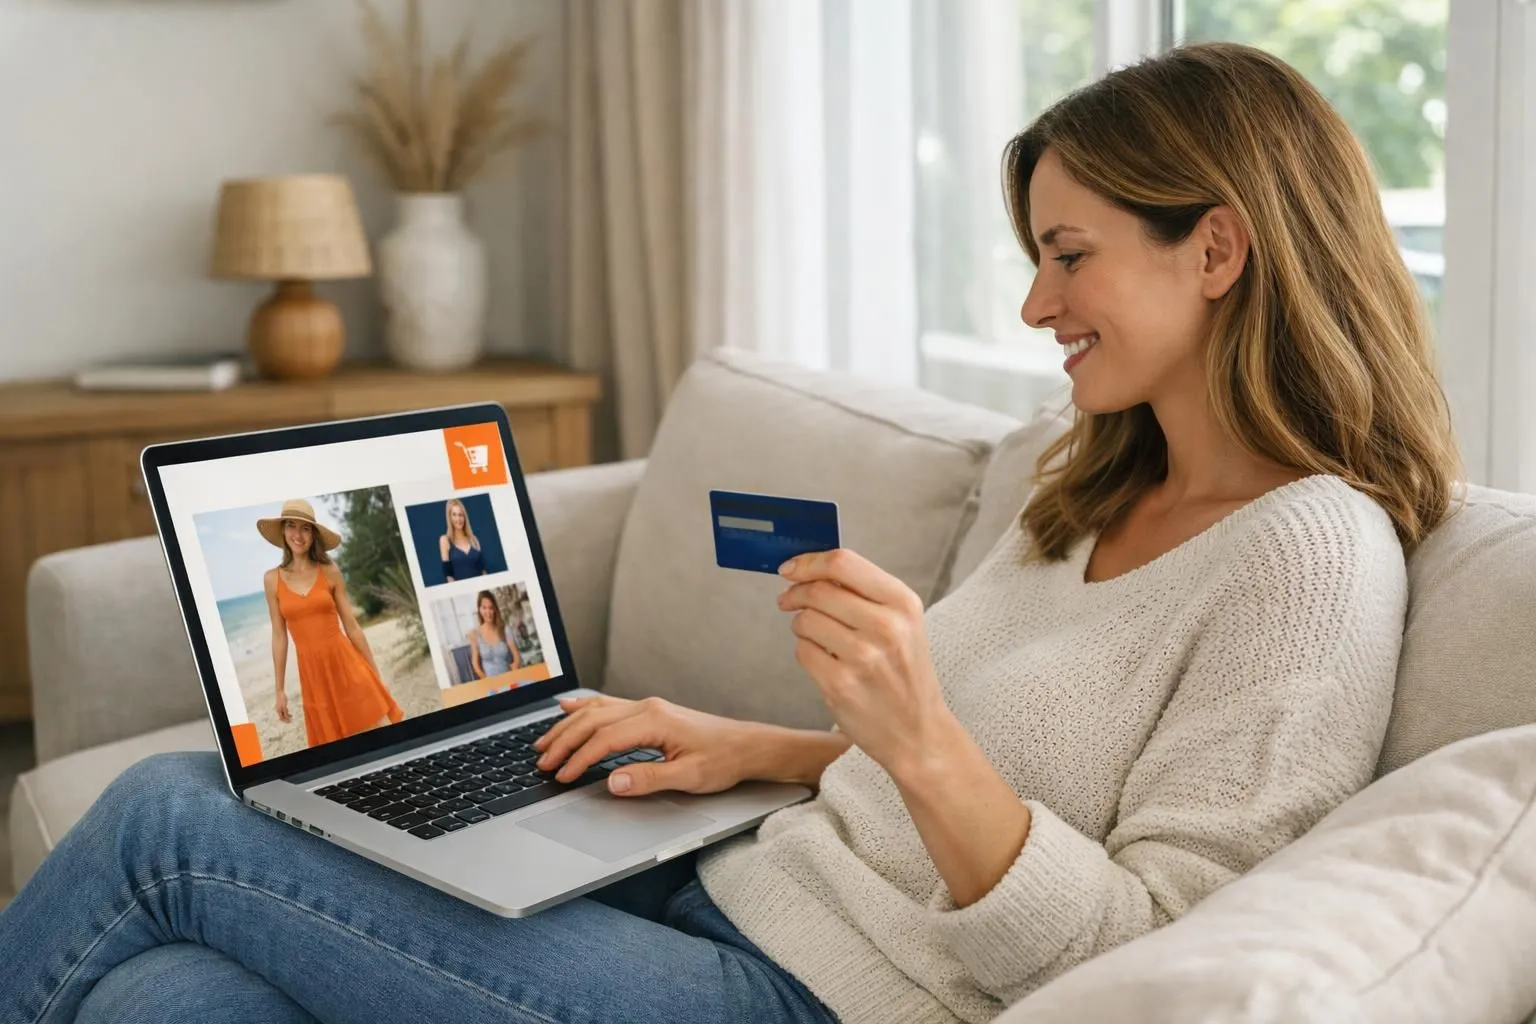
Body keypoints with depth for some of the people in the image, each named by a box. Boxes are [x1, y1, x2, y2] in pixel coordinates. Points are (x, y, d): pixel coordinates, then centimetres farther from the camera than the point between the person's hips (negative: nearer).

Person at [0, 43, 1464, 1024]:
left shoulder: (1312, 552, -13)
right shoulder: (1101, 495, 14)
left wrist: (921, 742, -28)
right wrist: (754, 750, 8)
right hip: (735, 891, 8)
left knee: (163, 823, -7)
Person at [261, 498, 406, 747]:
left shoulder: (330, 572, 0)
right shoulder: (272, 579, 2)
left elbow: (352, 627, 3)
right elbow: (279, 636, 6)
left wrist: (376, 674, 3)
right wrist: (280, 690, 6)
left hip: (346, 664, -1)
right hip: (312, 673, 1)